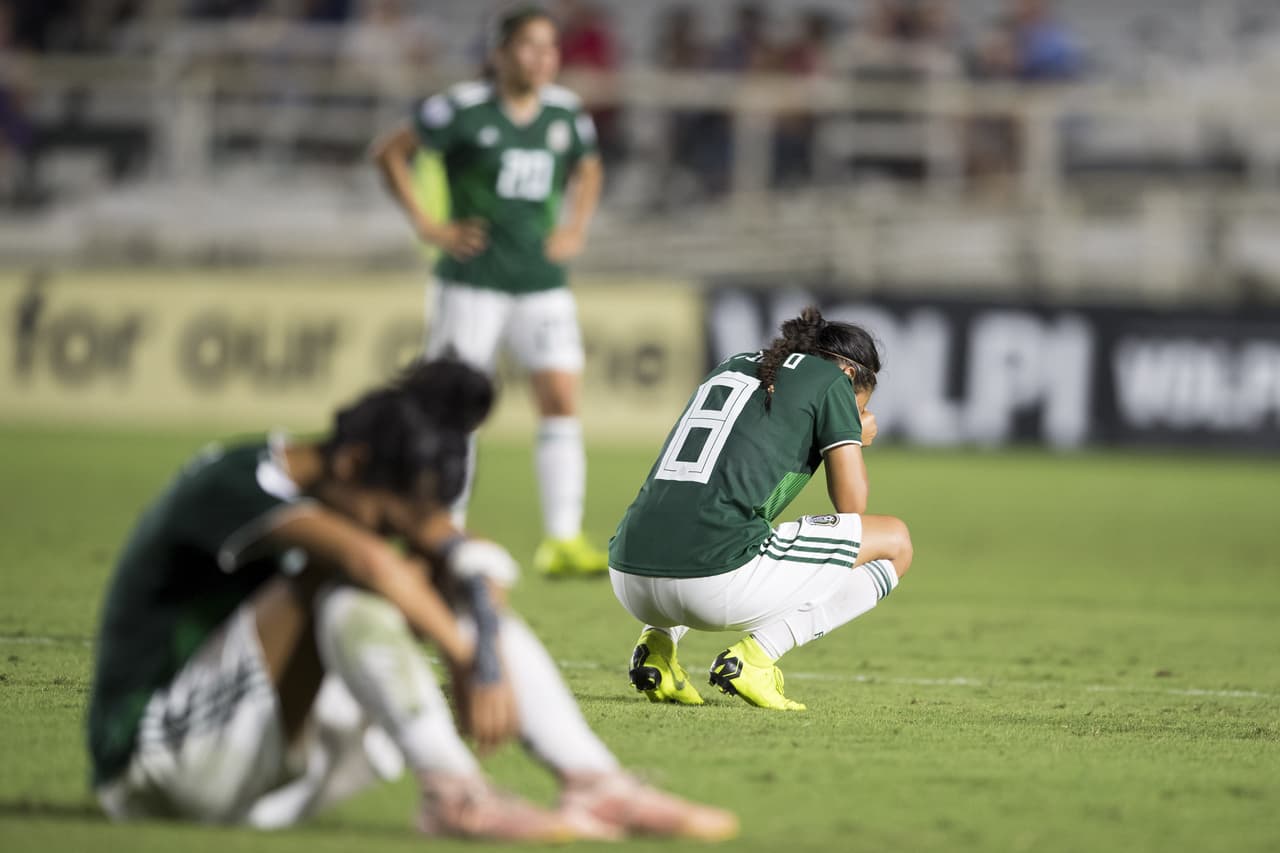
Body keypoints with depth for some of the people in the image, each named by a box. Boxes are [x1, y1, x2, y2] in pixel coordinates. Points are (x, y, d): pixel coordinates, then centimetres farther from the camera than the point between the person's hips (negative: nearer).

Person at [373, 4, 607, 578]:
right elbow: (390, 152, -3)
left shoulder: (567, 114, 5)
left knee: (562, 401, -7)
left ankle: (563, 541, -6)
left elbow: (587, 170, 26)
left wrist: (575, 229, 11)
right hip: (472, 281, -4)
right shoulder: (465, 110, -10)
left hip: (542, 283, 4)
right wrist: (427, 225, -6)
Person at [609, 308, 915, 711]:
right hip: (721, 585, -7)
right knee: (895, 542, 11)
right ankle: (756, 654, -3)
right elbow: (851, 506, 10)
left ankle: (659, 639, 14)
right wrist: (856, 442, 29)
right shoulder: (832, 379, 9)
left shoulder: (732, 366, 28)